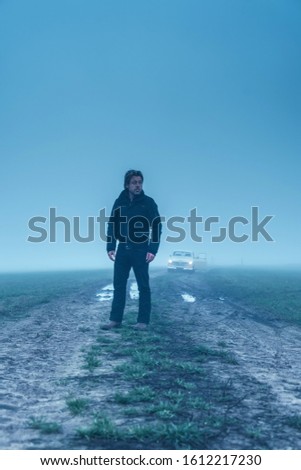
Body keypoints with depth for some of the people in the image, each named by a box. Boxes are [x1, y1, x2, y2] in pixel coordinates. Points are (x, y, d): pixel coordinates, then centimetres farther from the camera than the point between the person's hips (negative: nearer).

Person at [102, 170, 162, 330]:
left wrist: (153, 249, -14)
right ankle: (115, 319, 11)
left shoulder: (148, 202, -2)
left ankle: (143, 321, 5)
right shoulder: (119, 202, 7)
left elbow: (157, 226, -5)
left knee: (143, 287, 1)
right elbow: (112, 225, 9)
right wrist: (110, 247, -1)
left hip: (141, 250, -3)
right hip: (122, 249, 3)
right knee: (119, 285, 5)